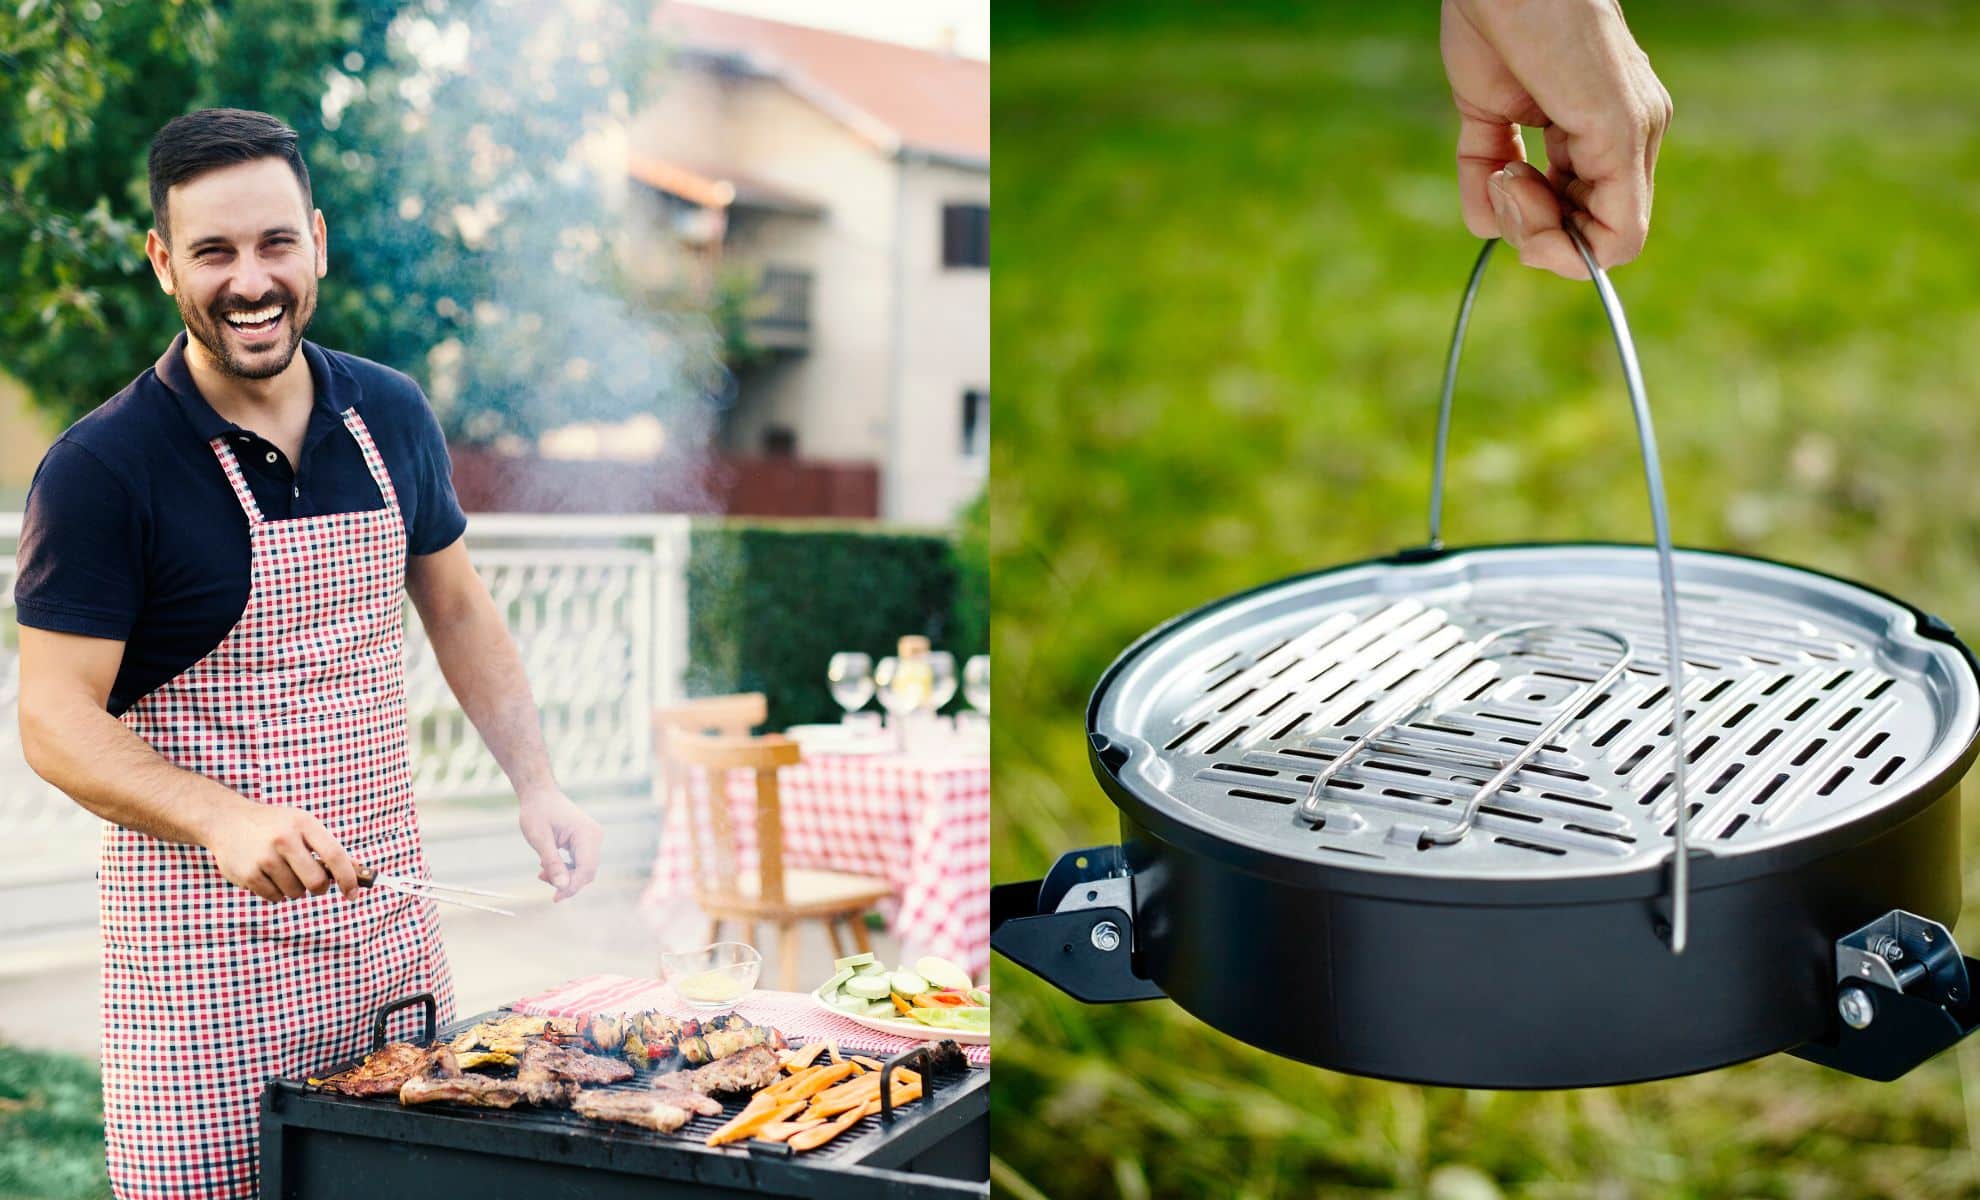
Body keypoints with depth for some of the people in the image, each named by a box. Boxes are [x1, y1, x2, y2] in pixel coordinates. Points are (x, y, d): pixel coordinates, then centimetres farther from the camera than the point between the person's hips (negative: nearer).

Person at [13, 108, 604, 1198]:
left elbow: (456, 608, 15)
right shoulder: (101, 469, -12)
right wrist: (227, 821, -29)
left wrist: (535, 782, 5)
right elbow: (55, 720, -13)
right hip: (201, 942, -5)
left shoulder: (392, 418, 4)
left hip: (386, 920, 5)